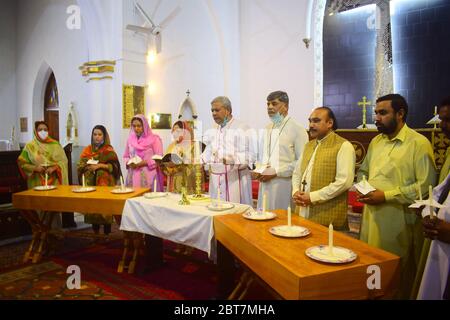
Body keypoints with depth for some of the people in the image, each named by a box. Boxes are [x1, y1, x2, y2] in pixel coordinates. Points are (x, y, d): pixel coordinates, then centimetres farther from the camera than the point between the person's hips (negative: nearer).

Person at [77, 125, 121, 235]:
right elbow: (80, 166, 11)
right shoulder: (87, 149, 13)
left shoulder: (109, 150, 1)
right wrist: (87, 167, -10)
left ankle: (107, 234, 3)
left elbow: (114, 166, -7)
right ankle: (95, 233, 16)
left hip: (104, 183, -4)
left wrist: (100, 165, -17)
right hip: (90, 182, 4)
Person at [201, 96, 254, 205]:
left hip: (235, 180, -6)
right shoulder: (212, 132, 15)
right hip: (215, 181, 6)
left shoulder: (242, 128, -6)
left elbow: (249, 155, -14)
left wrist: (233, 159, -30)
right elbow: (207, 155, 15)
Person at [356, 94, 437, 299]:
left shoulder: (419, 143, -9)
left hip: (399, 222, -6)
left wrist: (386, 195, -19)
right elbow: (364, 170, 24)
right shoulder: (376, 141, 12)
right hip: (371, 217, 6)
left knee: (397, 275, 6)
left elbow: (427, 185, -17)